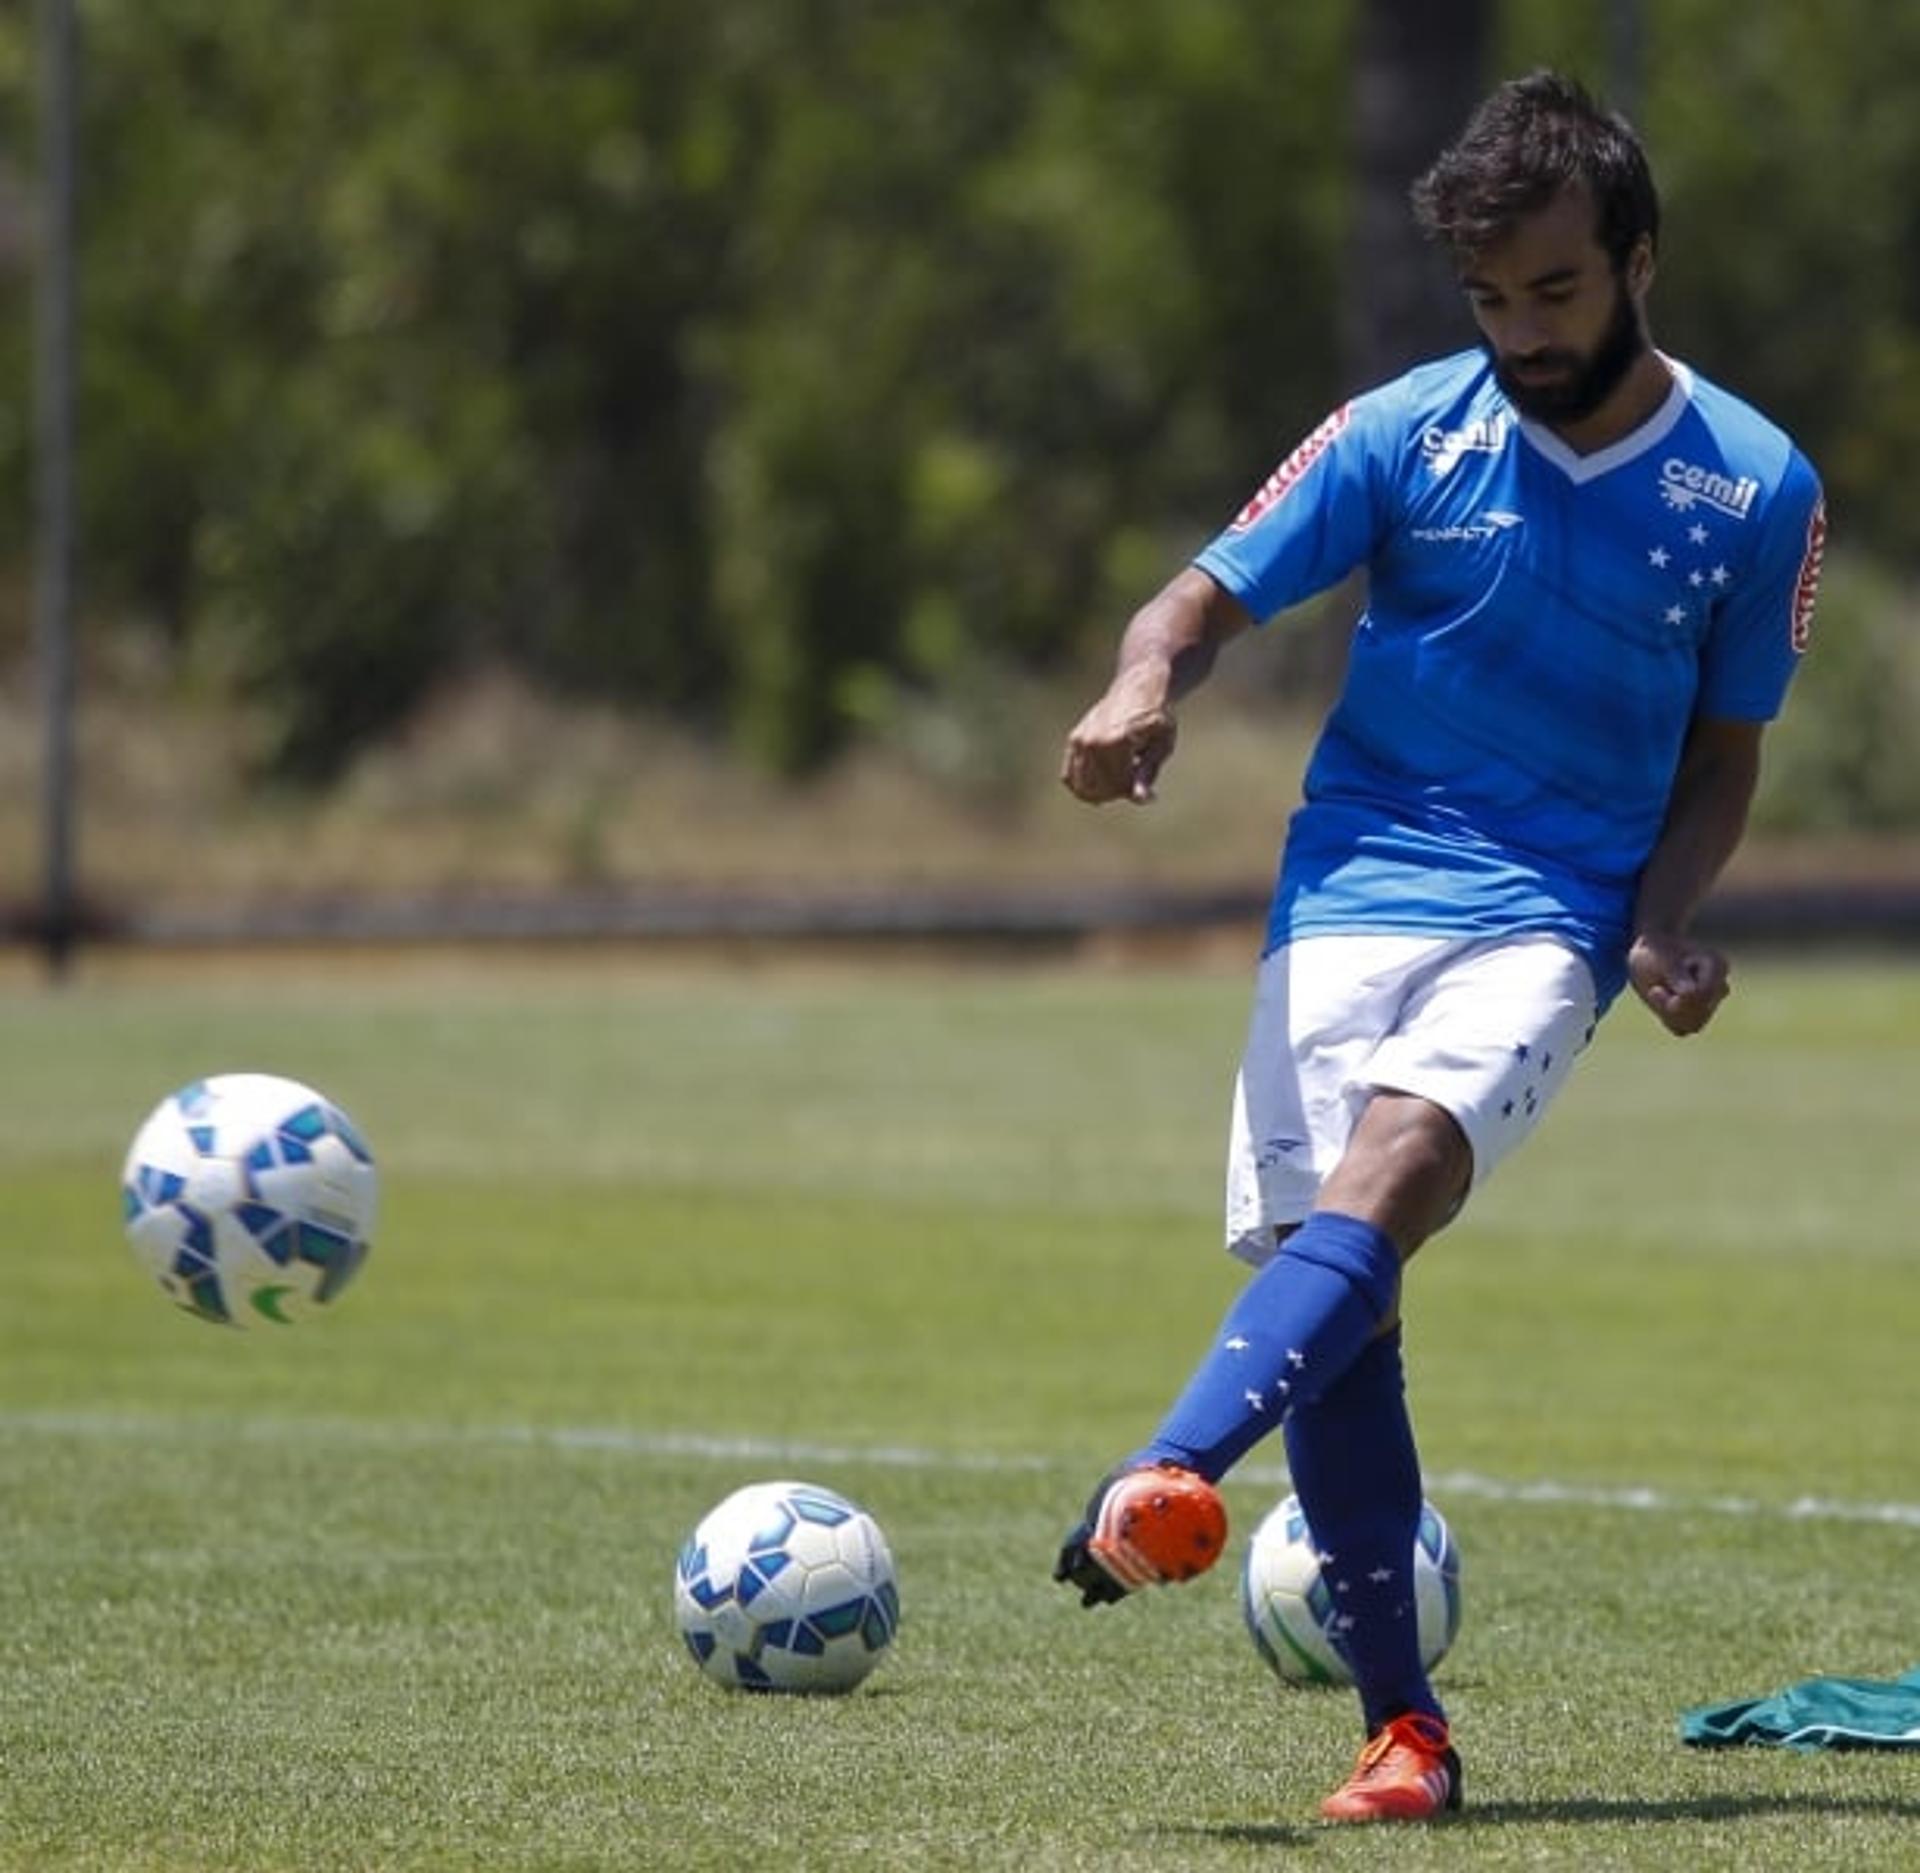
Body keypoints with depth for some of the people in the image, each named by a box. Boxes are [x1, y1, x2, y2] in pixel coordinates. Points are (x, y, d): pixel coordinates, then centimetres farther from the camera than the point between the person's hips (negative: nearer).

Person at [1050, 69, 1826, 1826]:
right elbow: (1213, 595, 4)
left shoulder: (1757, 488, 4)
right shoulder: (1407, 433, 3)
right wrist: (1147, 683, -20)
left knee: (1390, 1169, -30)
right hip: (1354, 888, 2)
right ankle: (1403, 1727, -6)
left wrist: (1664, 925, -6)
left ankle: (1165, 1480, -50)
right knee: (1323, 1268, -12)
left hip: (1550, 921, -2)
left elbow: (1722, 752, 13)